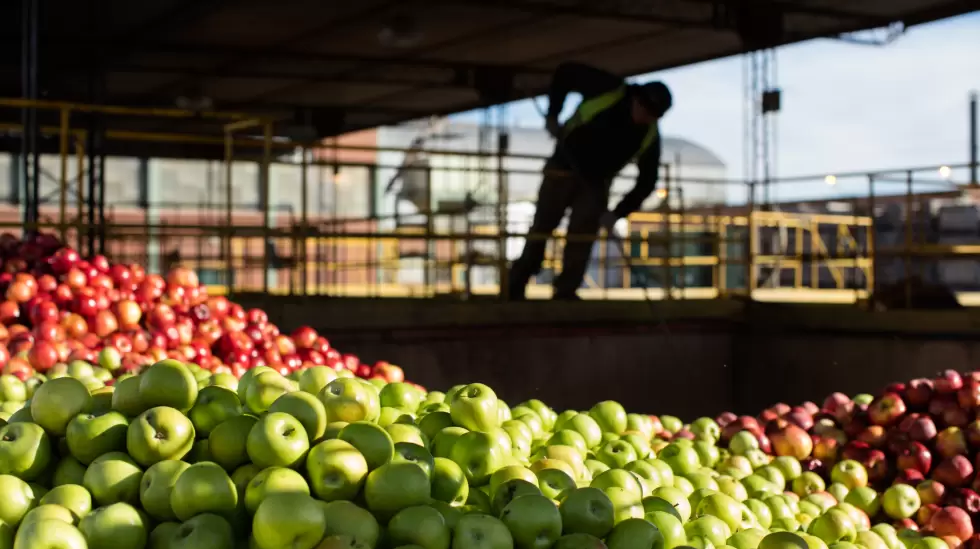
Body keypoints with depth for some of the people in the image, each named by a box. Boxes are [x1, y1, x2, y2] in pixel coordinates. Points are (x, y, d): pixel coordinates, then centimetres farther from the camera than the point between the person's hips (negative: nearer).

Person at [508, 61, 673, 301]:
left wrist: (618, 213, -17)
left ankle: (566, 291, -3)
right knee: (543, 224, 1)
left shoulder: (649, 136, -16)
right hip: (565, 166, -2)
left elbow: (647, 182, -8)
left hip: (597, 179, 2)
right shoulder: (611, 90, -24)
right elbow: (565, 72, -14)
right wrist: (553, 115, -14)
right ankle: (516, 283, 13)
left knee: (584, 233, -9)